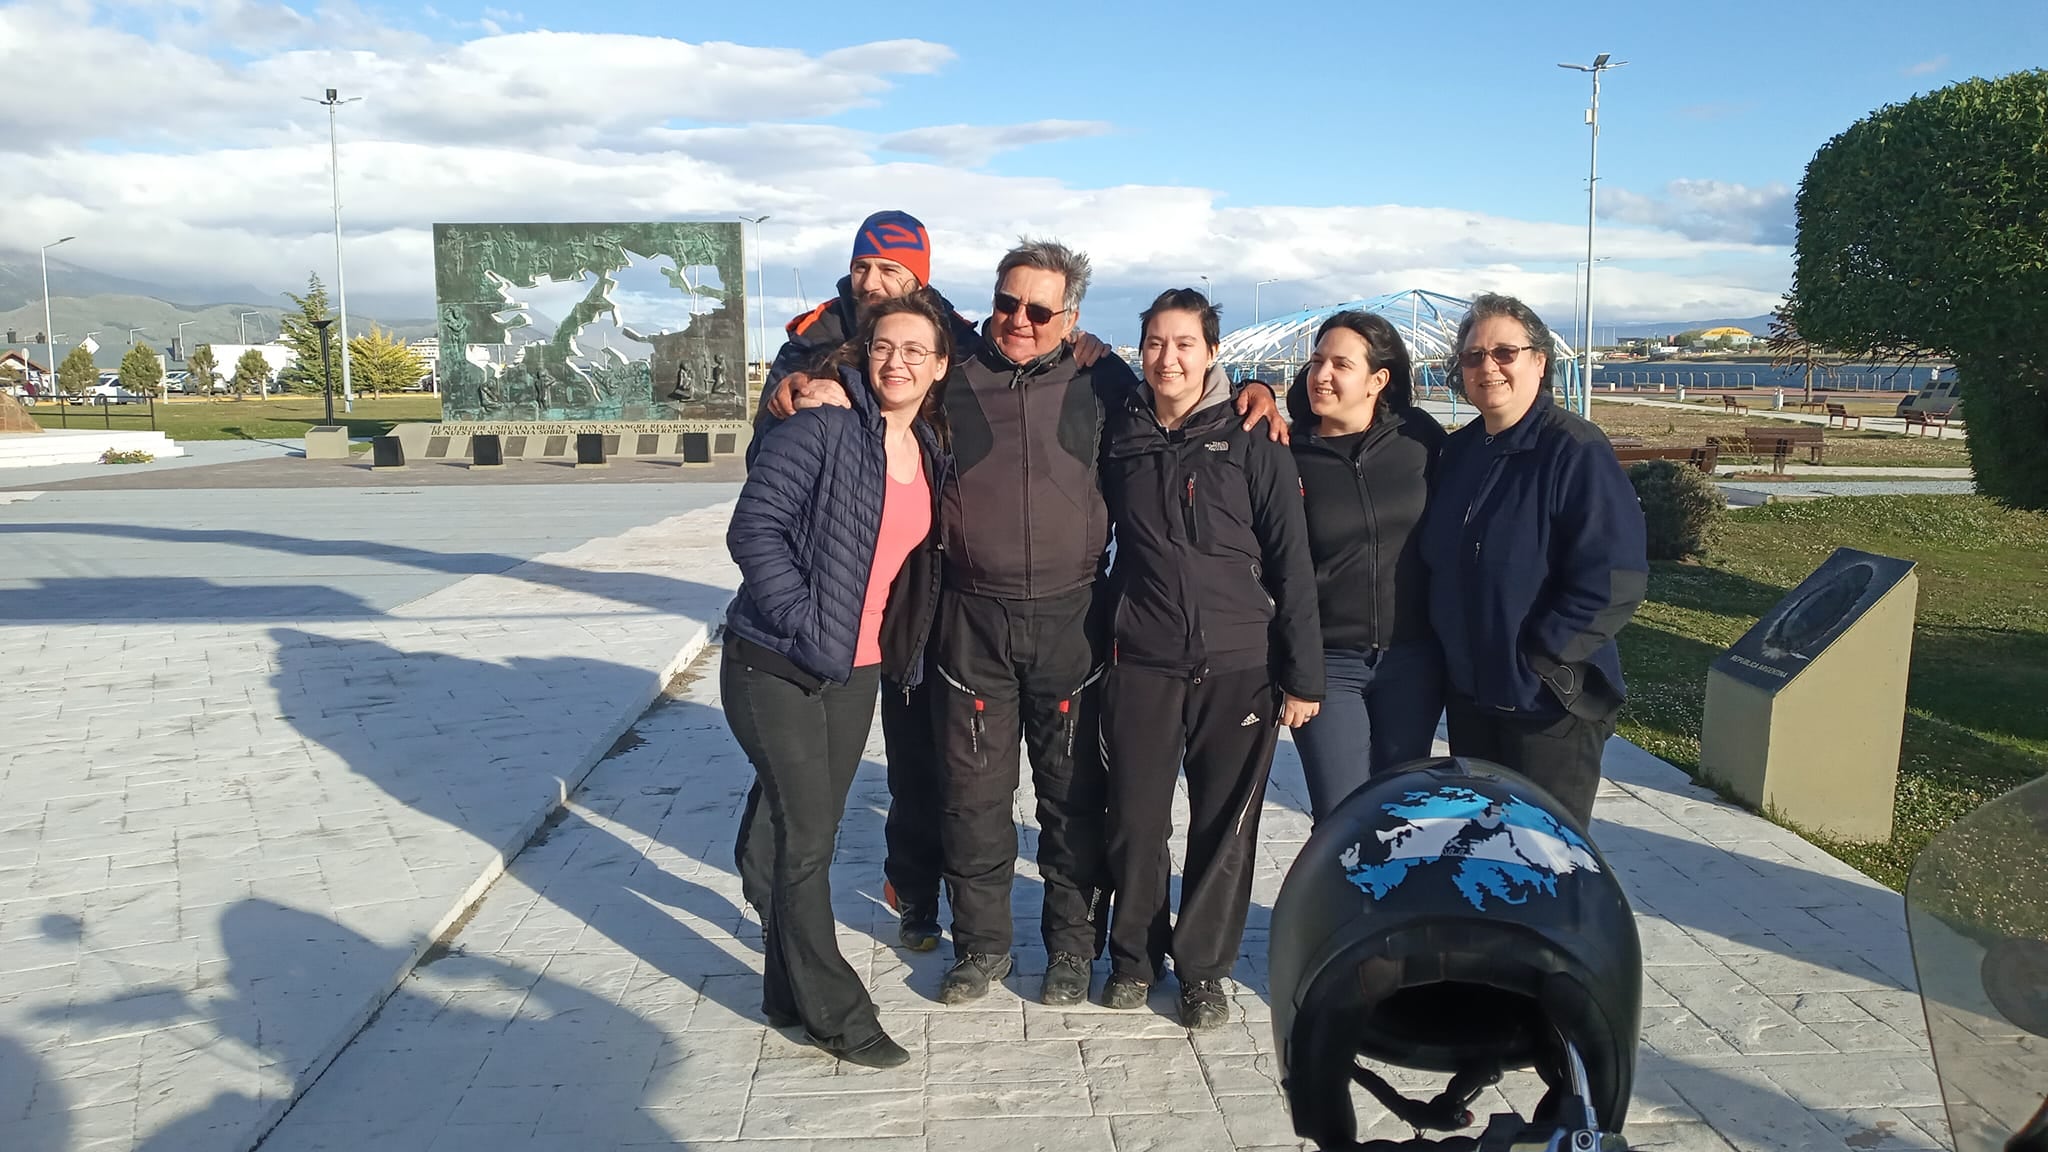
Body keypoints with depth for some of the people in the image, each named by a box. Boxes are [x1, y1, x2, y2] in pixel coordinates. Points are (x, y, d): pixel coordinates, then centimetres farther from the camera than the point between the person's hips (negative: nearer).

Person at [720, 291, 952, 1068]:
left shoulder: (929, 451, 8)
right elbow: (753, 527, -17)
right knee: (807, 837, -2)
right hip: (776, 667, -6)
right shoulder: (822, 426, -14)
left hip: (856, 671, 6)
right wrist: (803, 619, -20)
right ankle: (834, 1013, 12)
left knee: (815, 833, 15)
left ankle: (792, 992, 30)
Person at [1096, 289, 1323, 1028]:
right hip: (1142, 666, 2)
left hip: (1239, 668, -1)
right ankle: (1135, 955, 28)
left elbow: (1292, 565, -2)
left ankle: (1204, 966, 24)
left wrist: (1302, 675, -4)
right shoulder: (1118, 439, 5)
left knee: (1225, 827, 7)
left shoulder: (1253, 445, -2)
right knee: (1136, 821, 8)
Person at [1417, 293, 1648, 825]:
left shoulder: (1576, 451, -15)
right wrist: (1451, 653, 8)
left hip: (1550, 702, -7)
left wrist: (1536, 658, -19)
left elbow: (1614, 581, -21)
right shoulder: (1460, 450, 8)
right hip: (1469, 693, 7)